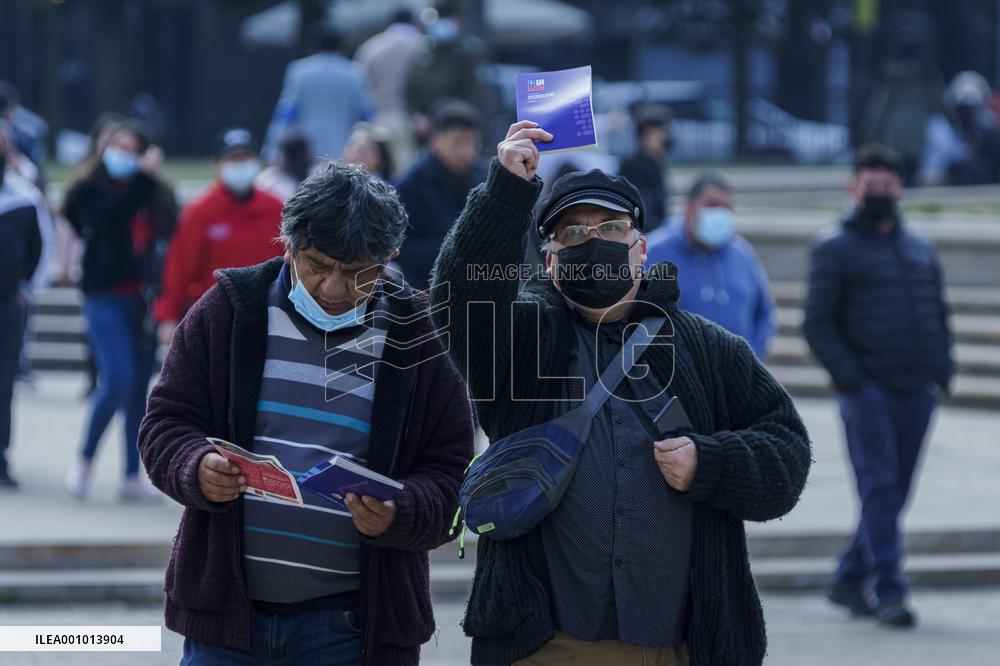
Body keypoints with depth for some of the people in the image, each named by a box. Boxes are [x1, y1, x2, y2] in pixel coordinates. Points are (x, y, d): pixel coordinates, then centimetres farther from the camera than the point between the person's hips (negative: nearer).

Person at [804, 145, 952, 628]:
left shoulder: (921, 253, 18)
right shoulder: (835, 251, 1)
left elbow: (939, 314, 23)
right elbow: (817, 323, -4)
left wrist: (942, 369, 7)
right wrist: (849, 379, -13)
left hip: (916, 392, 6)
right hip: (868, 390, -5)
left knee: (894, 493, 8)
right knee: (879, 488, -12)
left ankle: (850, 579, 21)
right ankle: (889, 590, -15)